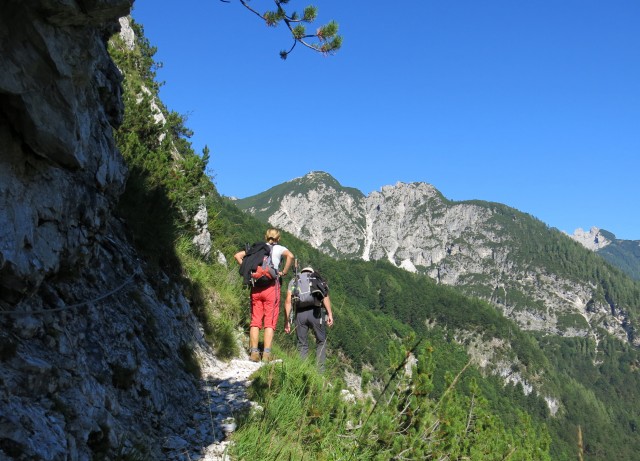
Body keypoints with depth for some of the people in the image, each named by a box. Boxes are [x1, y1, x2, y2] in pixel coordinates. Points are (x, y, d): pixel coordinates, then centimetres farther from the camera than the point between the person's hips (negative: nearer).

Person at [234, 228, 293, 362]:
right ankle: (266, 353, -6)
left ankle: (254, 352, 4)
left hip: (256, 287, 3)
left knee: (255, 321, 7)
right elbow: (290, 256, -16)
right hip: (272, 287, -3)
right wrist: (284, 272, -6)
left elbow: (237, 256, 10)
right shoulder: (279, 248, 5)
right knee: (270, 322, 0)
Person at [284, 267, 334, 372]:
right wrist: (330, 314, -1)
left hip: (299, 313, 1)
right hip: (315, 312, -1)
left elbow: (288, 301, 10)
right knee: (321, 341, 17)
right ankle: (320, 370, 11)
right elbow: (325, 296, 5)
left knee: (302, 344, 14)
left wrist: (287, 321, 9)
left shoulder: (294, 281, 23)